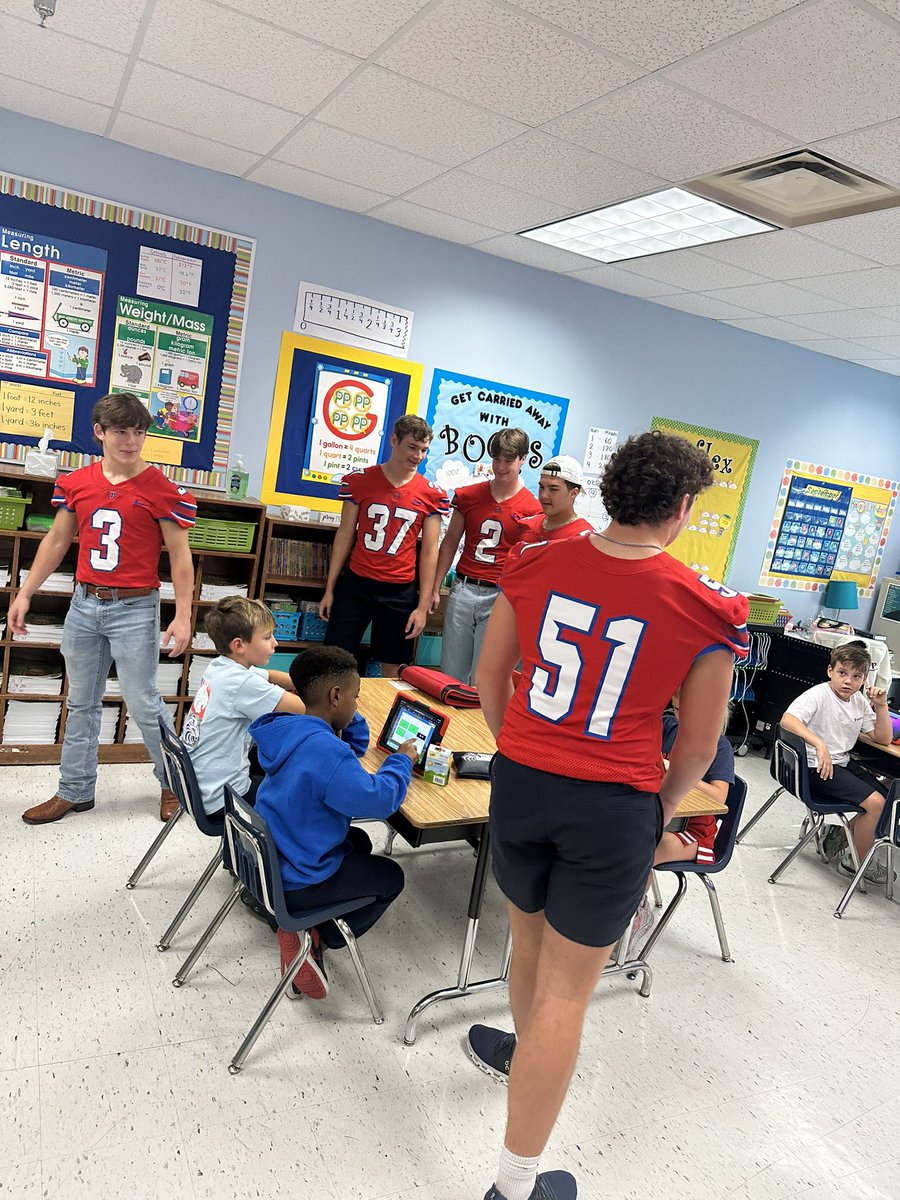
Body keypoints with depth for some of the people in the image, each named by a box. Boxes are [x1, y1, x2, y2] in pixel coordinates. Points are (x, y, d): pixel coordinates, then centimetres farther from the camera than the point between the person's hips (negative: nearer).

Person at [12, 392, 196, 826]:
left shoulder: (163, 491, -9)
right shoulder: (75, 483, 5)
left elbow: (180, 557, -7)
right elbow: (56, 541, 14)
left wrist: (183, 616, -12)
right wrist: (25, 593, 12)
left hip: (134, 610, -5)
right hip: (83, 604, 5)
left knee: (143, 703, 0)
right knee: (80, 703, 14)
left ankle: (174, 783, 21)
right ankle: (74, 791, 27)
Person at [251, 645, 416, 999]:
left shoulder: (291, 731, -2)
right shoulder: (326, 752, -31)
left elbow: (354, 751, 14)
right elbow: (380, 800, -23)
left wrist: (348, 716, -2)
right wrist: (402, 760, -8)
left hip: (269, 856, 8)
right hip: (293, 884, -8)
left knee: (359, 842, 28)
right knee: (391, 877, 13)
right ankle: (317, 939, 6)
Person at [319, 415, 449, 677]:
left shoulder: (433, 494, -1)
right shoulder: (359, 480, -1)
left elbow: (429, 551, 1)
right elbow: (344, 535, 4)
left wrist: (423, 606, -3)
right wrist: (329, 589, 3)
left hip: (400, 592, 0)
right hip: (356, 584, 0)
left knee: (391, 669, 10)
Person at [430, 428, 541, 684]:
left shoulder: (532, 508, -3)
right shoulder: (468, 495, 7)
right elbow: (450, 542, 12)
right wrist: (435, 588, 8)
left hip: (499, 596, -3)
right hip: (463, 589, 3)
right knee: (450, 674, 8)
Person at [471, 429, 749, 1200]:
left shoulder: (533, 564, -6)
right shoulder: (707, 609, -13)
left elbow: (490, 675, 5)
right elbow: (699, 743, -3)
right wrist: (661, 812, 14)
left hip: (519, 783, 4)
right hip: (613, 806, -3)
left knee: (531, 935, 30)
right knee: (566, 990, 12)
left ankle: (524, 1049, 59)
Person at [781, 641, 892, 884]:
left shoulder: (860, 701, 8)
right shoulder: (819, 694, -16)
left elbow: (884, 739, 12)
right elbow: (787, 719, -32)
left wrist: (881, 706, -2)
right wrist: (820, 744, -42)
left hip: (842, 763, 9)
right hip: (816, 768, -9)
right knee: (875, 802, -17)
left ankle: (837, 836, 20)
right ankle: (857, 862, 5)